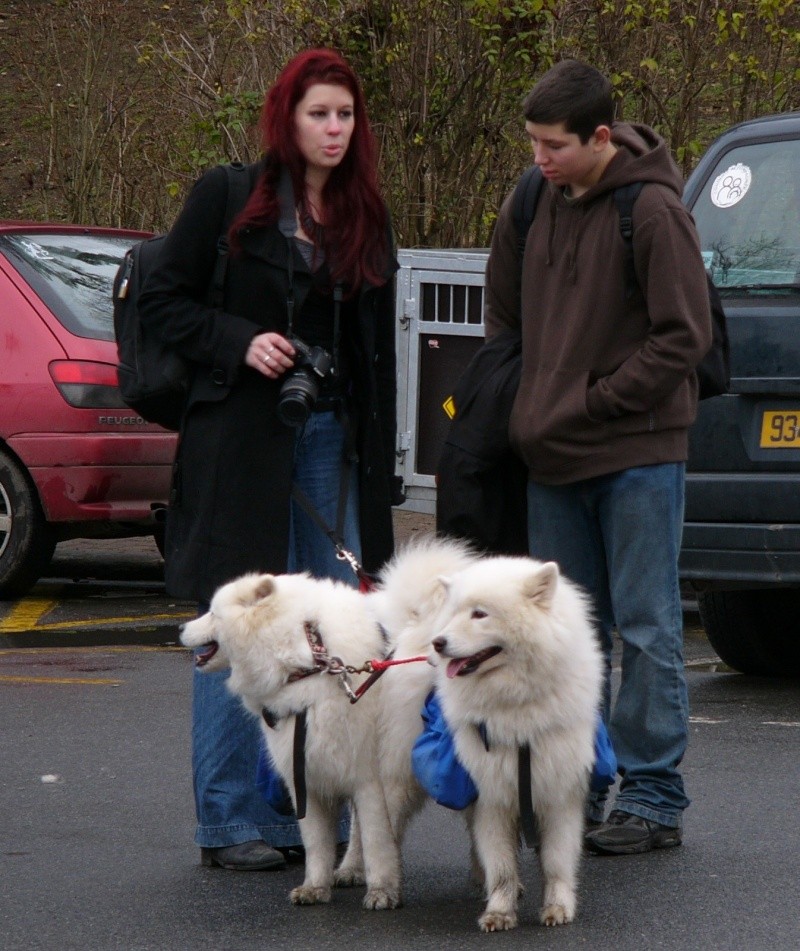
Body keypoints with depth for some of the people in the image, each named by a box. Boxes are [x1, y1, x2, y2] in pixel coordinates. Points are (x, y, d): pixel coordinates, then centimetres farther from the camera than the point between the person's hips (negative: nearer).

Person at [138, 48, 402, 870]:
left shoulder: (366, 215, 13)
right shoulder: (228, 198, -1)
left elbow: (377, 349, 15)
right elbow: (162, 299, 0)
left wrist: (380, 460, 11)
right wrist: (239, 341, -16)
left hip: (333, 439, 5)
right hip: (242, 438, -5)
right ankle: (229, 823, 3)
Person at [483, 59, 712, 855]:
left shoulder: (652, 210, -13)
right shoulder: (530, 207, 6)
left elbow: (684, 336, -13)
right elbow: (503, 314, 19)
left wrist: (592, 402, -14)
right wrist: (526, 407, 7)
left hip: (638, 453, -6)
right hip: (552, 458, 6)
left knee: (647, 629, -1)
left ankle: (653, 797, 4)